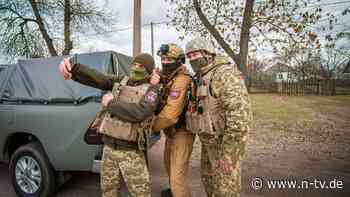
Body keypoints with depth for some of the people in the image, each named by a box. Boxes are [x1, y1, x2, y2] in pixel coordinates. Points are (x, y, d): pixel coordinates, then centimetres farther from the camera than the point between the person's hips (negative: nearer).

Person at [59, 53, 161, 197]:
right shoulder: (121, 81, 7)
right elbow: (97, 78, -9)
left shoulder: (152, 90, -8)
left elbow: (139, 113, -26)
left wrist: (111, 104, -16)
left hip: (131, 152, -4)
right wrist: (73, 68, -27)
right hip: (109, 148, 5)